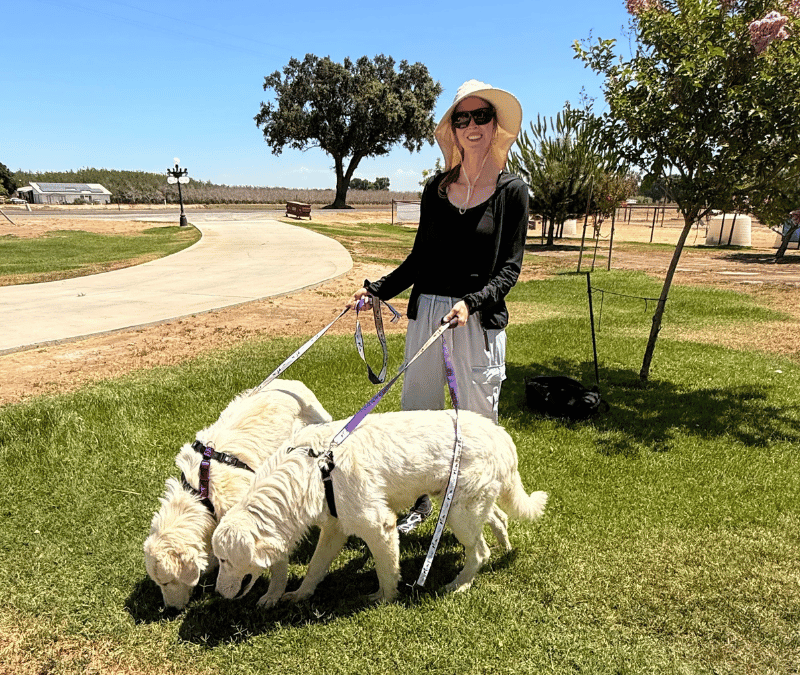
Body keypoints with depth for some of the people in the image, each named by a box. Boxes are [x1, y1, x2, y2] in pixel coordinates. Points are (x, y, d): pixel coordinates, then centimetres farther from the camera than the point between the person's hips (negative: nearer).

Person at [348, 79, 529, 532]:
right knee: (417, 407, 10)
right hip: (427, 307, 4)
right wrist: (377, 289, 2)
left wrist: (472, 303, -21)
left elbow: (510, 268, -5)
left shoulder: (512, 191, -1)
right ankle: (418, 499, 27)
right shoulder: (436, 188, 9)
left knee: (477, 415, 6)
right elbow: (420, 257, 13)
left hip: (480, 317, -3)